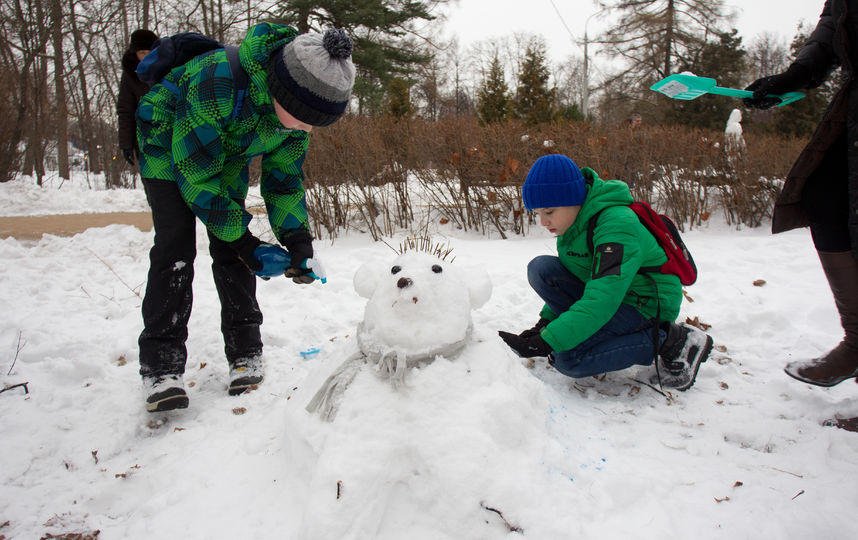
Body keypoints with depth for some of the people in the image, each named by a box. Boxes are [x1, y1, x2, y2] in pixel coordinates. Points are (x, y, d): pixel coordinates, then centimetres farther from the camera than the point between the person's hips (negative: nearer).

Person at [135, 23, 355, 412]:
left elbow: (283, 178, -9)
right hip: (169, 143, -5)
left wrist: (297, 238, -21)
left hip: (228, 154, 5)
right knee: (176, 244, -16)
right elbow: (196, 172, -33)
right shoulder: (217, 83, -42)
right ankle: (160, 367, -11)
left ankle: (246, 355, 4)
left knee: (229, 249, -4)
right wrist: (241, 238, -29)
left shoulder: (296, 104, -21)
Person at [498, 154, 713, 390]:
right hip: (606, 294, 8)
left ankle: (672, 341, -11)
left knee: (569, 358, -26)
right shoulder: (573, 220, -1)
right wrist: (546, 320, 0)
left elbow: (601, 302, -36)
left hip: (647, 306, -8)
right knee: (540, 268, -11)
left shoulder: (617, 225, -29)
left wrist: (543, 343, -38)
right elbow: (563, 278, 13)